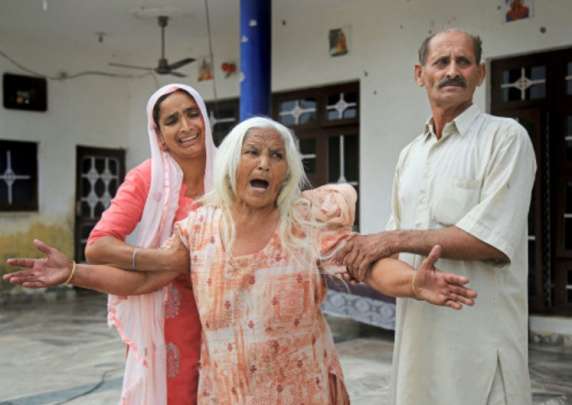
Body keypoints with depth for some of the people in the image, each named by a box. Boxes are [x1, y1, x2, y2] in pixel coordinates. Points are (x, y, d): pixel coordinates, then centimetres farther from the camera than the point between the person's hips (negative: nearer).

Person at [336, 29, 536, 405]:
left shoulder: (506, 137, -6)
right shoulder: (410, 154, 15)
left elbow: (493, 240, -17)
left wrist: (396, 240, -16)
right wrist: (359, 253, -1)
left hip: (479, 334, -6)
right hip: (417, 328, 6)